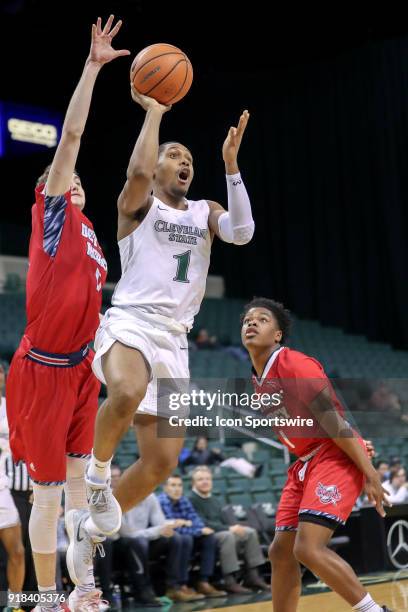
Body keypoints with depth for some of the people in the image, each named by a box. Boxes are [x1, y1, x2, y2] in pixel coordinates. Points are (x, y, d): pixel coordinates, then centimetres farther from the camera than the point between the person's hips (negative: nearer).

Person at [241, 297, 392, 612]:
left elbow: (334, 423, -19)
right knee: (280, 553, 6)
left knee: (309, 549, -21)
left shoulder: (294, 364, -15)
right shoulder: (258, 381, 11)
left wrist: (370, 474, -21)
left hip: (336, 458, -9)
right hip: (305, 465, 9)